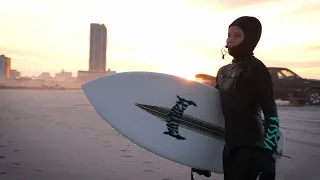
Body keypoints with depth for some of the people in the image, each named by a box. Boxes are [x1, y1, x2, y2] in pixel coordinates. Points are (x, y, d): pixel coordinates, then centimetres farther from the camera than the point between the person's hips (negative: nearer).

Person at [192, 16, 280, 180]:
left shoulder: (256, 69, -8)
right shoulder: (223, 71, 14)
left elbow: (271, 115, -13)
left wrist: (269, 156, -19)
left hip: (249, 148, -7)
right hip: (229, 146, 7)